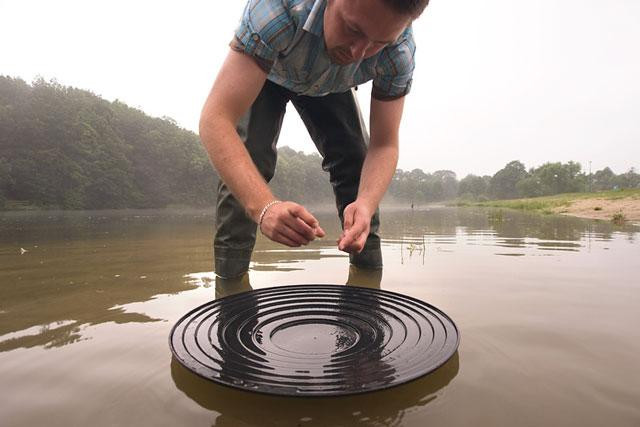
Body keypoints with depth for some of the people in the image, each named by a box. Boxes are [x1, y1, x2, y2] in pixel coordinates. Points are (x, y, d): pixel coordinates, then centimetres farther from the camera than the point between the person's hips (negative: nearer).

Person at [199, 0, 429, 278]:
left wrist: (366, 206, -49)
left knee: (355, 159, -14)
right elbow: (215, 119, -48)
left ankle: (368, 271, 2)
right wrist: (264, 207, -62)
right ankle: (229, 276, -9)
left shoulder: (399, 52, -33)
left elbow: (384, 144, -28)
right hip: (264, 72, -2)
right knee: (246, 161, -23)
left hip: (329, 84, 2)